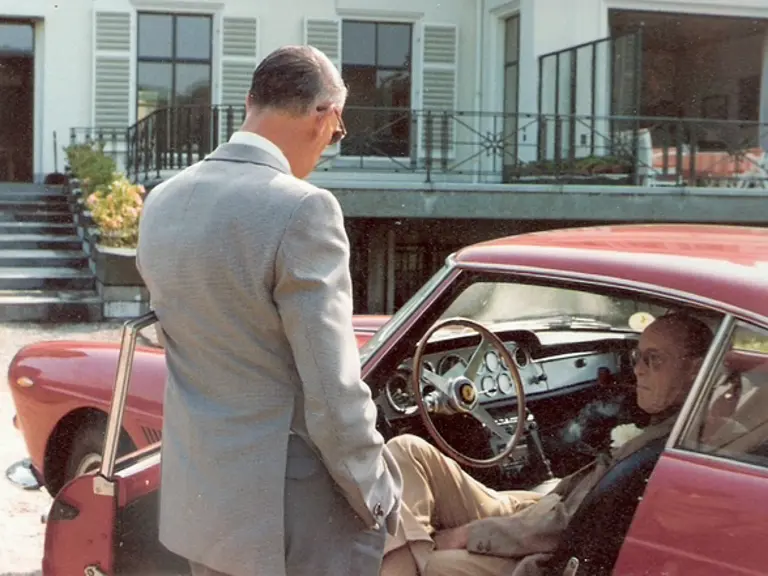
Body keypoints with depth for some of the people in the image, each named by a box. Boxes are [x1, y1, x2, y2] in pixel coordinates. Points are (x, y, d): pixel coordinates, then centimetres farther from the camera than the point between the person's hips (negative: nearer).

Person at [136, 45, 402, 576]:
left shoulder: (162, 203, 2)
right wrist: (378, 498, -8)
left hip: (198, 495, 7)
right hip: (290, 512, -7)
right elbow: (333, 396, -21)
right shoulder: (302, 210, -21)